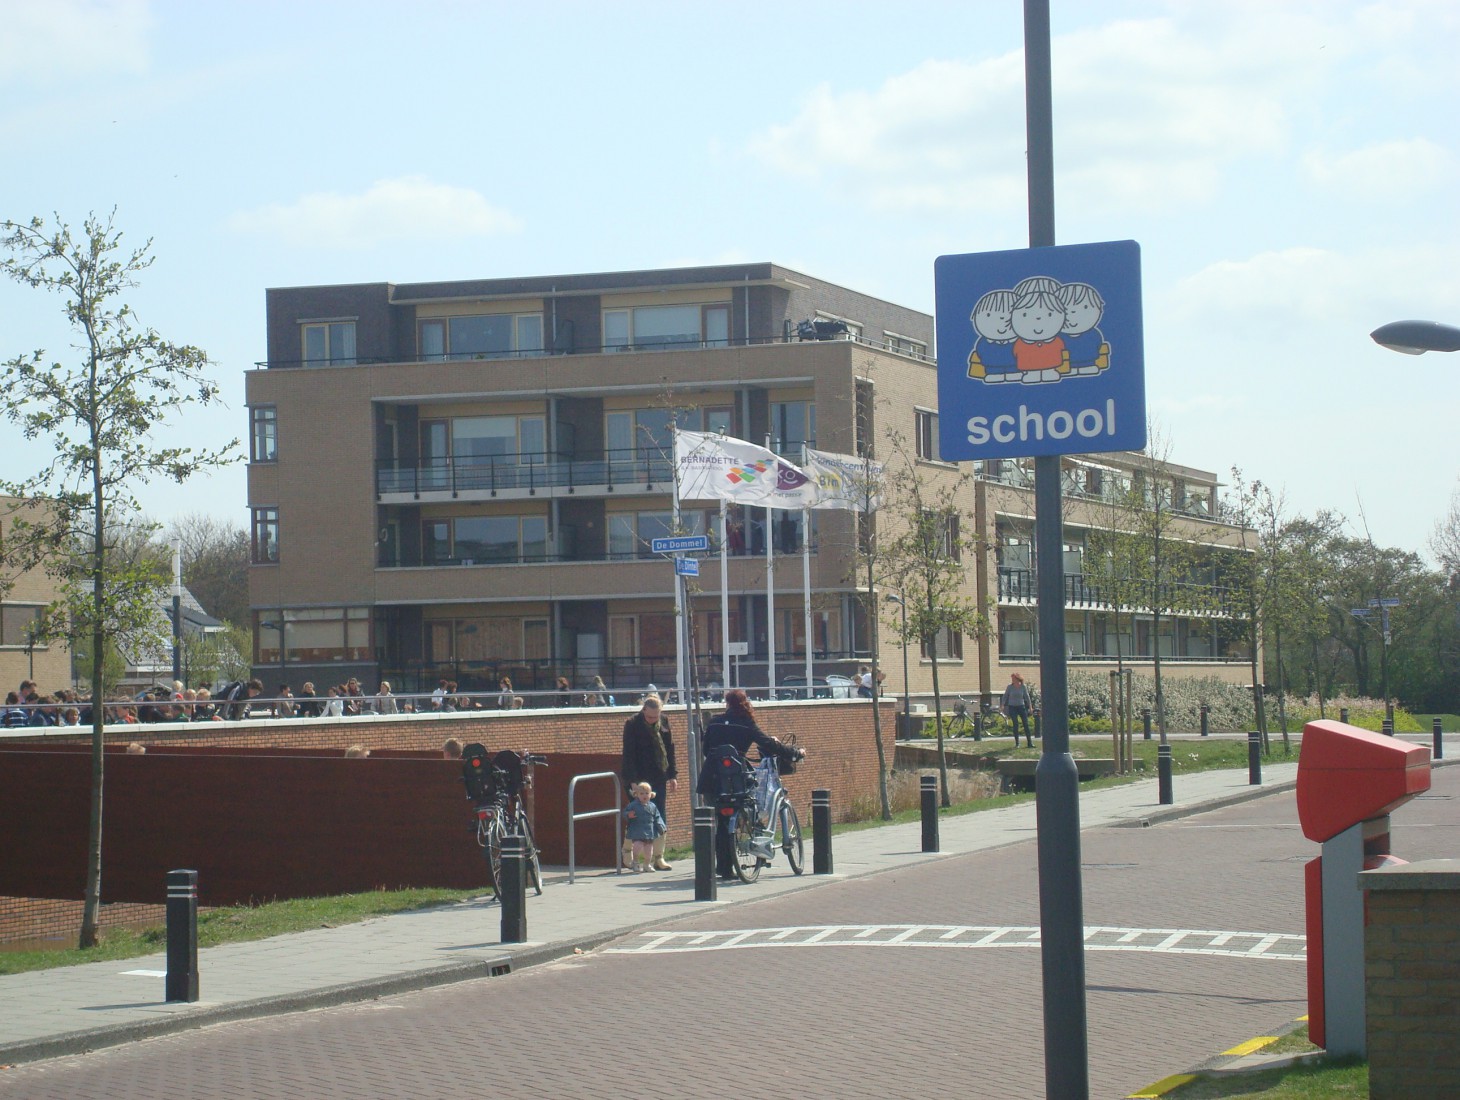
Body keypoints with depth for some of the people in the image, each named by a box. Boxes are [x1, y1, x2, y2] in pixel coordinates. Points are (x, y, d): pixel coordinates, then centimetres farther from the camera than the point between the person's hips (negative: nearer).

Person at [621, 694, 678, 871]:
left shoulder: (663, 722, 5)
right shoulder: (632, 724, -10)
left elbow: (670, 749, 13)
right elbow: (629, 755, -12)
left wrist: (672, 775, 9)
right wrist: (632, 780, -17)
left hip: (658, 777, 5)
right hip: (639, 777, -5)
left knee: (661, 818, 3)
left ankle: (659, 858, 7)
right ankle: (626, 851, 9)